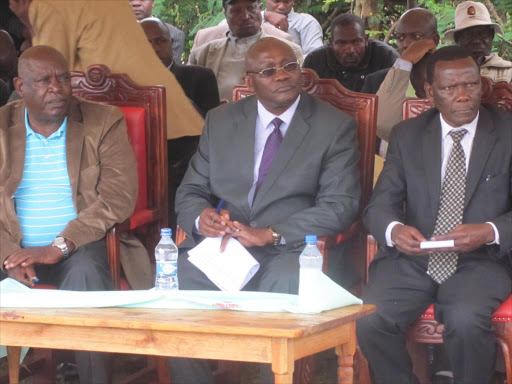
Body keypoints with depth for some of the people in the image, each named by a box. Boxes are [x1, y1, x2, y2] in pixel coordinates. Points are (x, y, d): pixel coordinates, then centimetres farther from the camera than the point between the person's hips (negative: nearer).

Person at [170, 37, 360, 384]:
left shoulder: (335, 127, 4)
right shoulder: (221, 121, 15)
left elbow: (341, 206, -5)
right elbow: (189, 192, 15)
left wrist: (271, 234, -17)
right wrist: (201, 216, -11)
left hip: (287, 253, -3)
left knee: (286, 284, -37)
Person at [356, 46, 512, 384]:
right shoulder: (407, 135, 11)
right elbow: (380, 204, 5)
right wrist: (394, 229, -19)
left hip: (480, 263, -2)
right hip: (411, 260, 2)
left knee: (466, 319, -34)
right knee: (369, 320, -25)